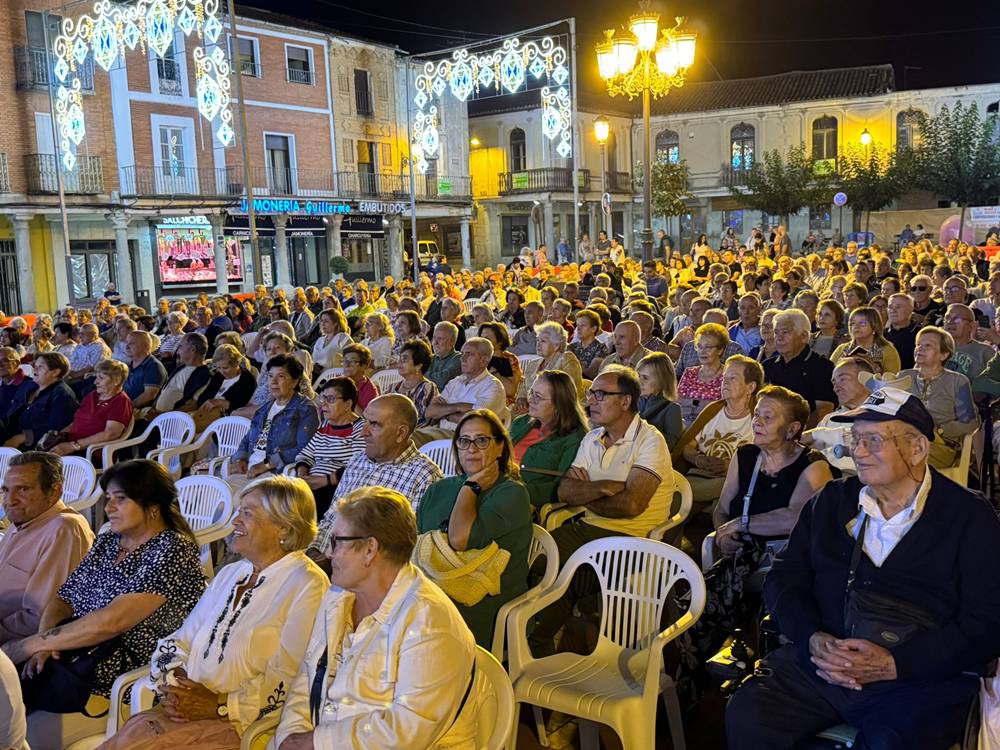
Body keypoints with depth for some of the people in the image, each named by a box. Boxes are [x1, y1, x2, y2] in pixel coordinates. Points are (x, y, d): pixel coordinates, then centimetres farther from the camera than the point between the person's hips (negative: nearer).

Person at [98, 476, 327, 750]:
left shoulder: (306, 585, -9)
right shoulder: (229, 574, 18)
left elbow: (288, 678, -15)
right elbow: (178, 640, 17)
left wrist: (220, 705, -15)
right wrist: (173, 686, -2)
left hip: (244, 724, -7)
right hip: (189, 707, 7)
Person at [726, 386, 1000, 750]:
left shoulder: (970, 518, 2)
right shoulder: (831, 501, 14)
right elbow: (784, 578, 11)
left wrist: (893, 664, -15)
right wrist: (813, 638, -10)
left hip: (918, 680, -3)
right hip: (819, 664, 4)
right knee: (746, 714, -20)